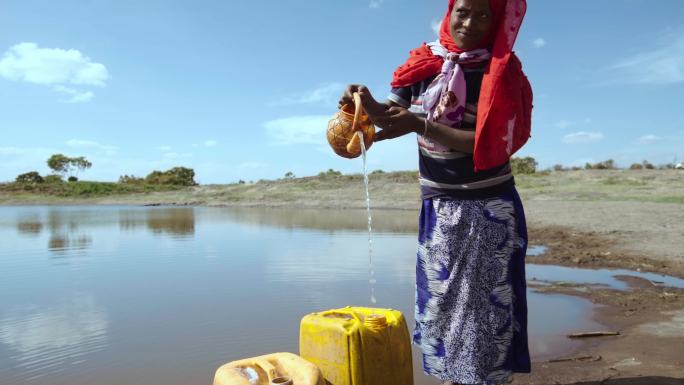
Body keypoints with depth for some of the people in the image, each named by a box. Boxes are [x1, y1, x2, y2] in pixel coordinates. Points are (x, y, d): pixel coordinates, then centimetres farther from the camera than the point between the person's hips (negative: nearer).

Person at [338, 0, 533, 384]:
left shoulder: (500, 74, -10)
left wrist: (420, 125, -31)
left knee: (487, 296, 1)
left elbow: (484, 145, -20)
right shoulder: (426, 64, 1)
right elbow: (392, 114, 4)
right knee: (441, 293, 10)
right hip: (438, 205, 4)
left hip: (488, 207, -3)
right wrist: (368, 101, -19)